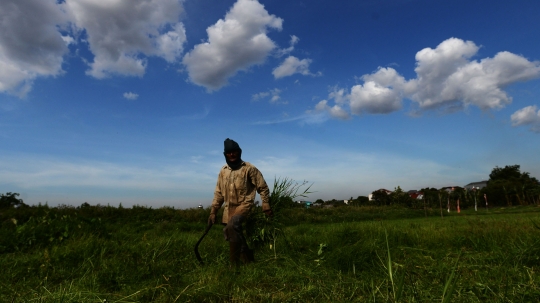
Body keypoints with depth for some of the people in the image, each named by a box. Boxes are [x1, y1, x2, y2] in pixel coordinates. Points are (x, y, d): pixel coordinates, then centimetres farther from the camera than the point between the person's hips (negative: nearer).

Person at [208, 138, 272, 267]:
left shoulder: (249, 168, -6)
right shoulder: (223, 171, 9)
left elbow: (263, 187, -2)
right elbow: (219, 193, 13)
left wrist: (266, 205, -9)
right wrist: (213, 212, 9)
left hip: (244, 205, -6)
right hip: (229, 207, 6)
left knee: (232, 225, -29)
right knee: (229, 232, 5)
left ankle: (235, 263, -16)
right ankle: (248, 259, 26)